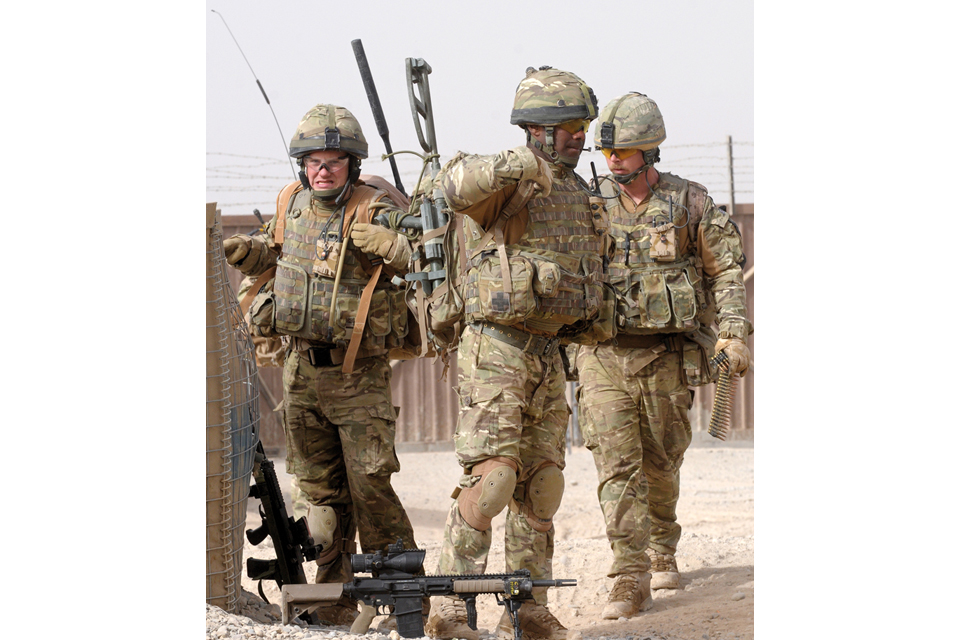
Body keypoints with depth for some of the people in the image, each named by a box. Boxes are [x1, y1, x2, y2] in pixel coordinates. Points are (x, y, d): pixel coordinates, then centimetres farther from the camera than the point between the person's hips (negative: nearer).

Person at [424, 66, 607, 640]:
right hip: (497, 349, -8)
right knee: (491, 478, -16)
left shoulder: (576, 191, 14)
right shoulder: (503, 184, -13)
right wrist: (522, 162, -47)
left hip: (549, 353, 8)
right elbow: (457, 184, -37)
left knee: (541, 485, 10)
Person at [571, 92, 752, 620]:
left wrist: (733, 333, -6)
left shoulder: (689, 204, 0)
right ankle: (631, 581, -15)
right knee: (616, 465, -11)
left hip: (665, 358, 0)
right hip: (603, 355, 0)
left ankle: (662, 551, 38)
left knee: (660, 464, 12)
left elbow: (727, 268, 5)